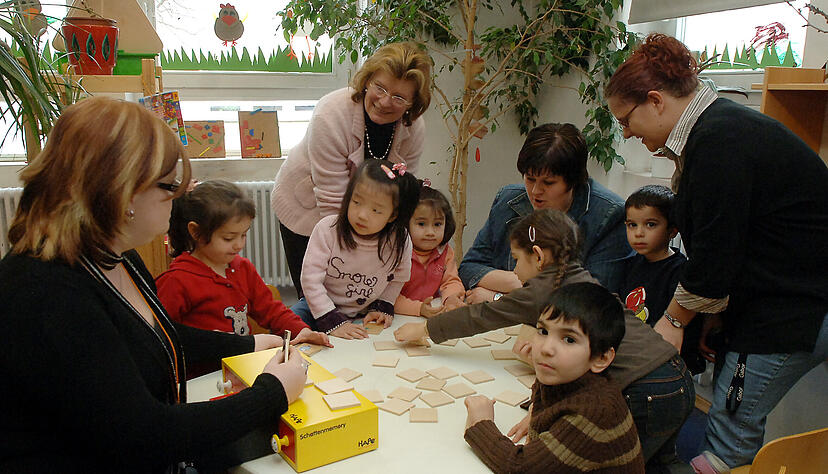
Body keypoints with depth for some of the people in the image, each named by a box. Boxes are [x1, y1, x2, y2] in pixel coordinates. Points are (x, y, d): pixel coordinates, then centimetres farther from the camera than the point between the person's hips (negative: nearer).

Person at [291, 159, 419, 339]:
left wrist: (383, 307, -1)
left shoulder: (400, 241, -17)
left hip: (362, 315, 2)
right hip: (320, 307, -2)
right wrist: (333, 323, -26)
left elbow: (398, 278, 6)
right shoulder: (327, 229, -22)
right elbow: (311, 278, -21)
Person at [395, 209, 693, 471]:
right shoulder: (583, 280, 15)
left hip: (645, 396, -9)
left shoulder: (543, 291, -8)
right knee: (651, 465, 27)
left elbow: (481, 316, 0)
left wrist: (423, 329, 10)